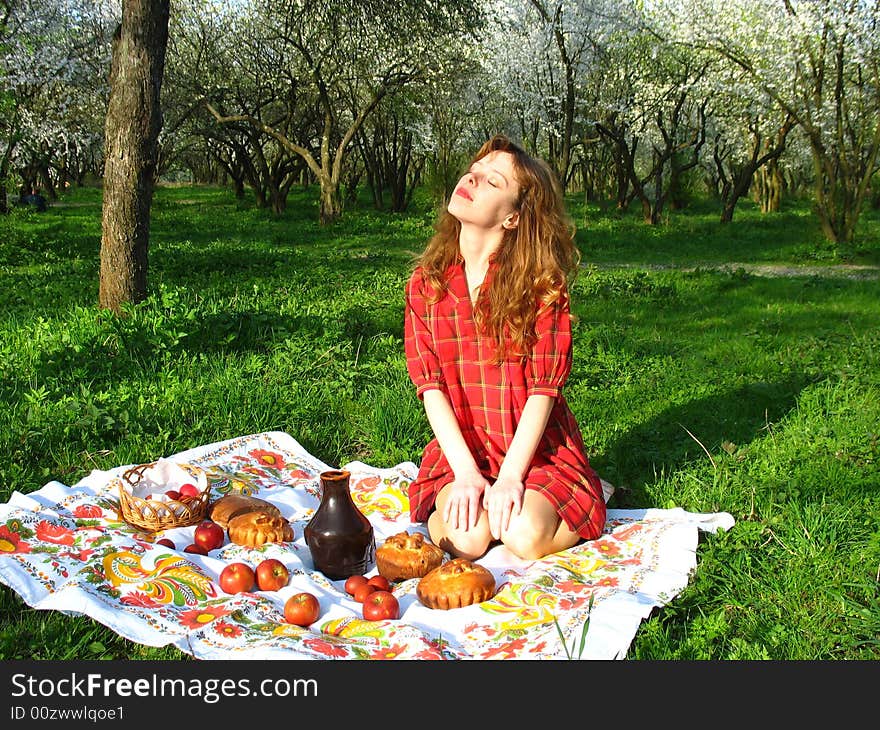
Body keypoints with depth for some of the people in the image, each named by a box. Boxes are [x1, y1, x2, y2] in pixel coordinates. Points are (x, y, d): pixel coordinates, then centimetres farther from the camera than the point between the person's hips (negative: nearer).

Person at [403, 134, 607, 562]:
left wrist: (510, 476, -21)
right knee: (465, 538, -27)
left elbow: (544, 387, -12)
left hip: (536, 448, -1)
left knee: (524, 536, -26)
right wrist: (466, 473, -18)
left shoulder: (542, 281, -7)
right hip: (459, 448, 1)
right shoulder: (426, 281, 0)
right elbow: (430, 386, -7)